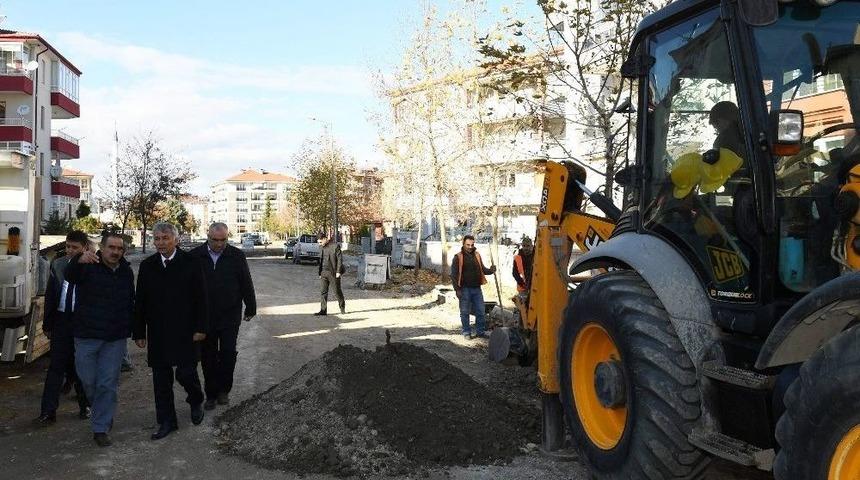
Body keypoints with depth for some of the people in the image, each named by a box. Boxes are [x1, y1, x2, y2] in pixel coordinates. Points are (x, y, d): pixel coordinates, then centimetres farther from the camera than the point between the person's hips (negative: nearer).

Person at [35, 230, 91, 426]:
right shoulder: (58, 265, 5)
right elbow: (50, 296, 9)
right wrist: (47, 324, 7)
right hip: (61, 320, 3)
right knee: (56, 366, 2)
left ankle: (85, 405, 26)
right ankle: (48, 411, 5)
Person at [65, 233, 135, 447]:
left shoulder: (126, 272, 8)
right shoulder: (89, 267, -6)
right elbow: (70, 276, -29)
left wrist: (132, 329, 11)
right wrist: (79, 260, -51)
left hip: (115, 339, 2)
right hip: (87, 336, -2)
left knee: (108, 384, 1)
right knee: (88, 381, 6)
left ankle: (101, 429, 9)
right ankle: (103, 412, 34)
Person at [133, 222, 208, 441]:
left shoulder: (191, 263, -4)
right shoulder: (147, 265, 6)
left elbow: (200, 298, -4)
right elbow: (140, 301, 7)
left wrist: (200, 328, -8)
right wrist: (139, 332, 3)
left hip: (186, 332, -3)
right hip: (157, 333, 3)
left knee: (186, 373, -3)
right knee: (161, 379, 8)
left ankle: (196, 402, 29)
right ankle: (167, 421, 20)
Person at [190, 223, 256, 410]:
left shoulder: (236, 256, -2)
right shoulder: (196, 256, -1)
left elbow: (246, 284, 5)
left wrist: (250, 308, 7)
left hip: (230, 316, -1)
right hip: (204, 316, 1)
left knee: (228, 353, -4)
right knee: (208, 356, 8)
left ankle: (223, 390, 15)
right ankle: (211, 395, 20)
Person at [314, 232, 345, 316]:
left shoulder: (335, 246, -9)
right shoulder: (321, 247, 11)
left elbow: (340, 259, -10)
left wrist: (338, 272, -14)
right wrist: (320, 273, 14)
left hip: (333, 272, -6)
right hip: (324, 273, 6)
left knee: (337, 291, 6)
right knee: (323, 291, -1)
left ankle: (342, 307, 25)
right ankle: (323, 310, 0)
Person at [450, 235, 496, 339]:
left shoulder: (477, 255, 10)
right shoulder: (458, 257, -5)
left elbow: (482, 269, 16)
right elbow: (454, 274, -7)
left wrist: (490, 270, -6)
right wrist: (457, 289, -13)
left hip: (476, 288, 5)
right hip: (465, 289, -4)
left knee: (480, 312, 7)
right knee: (465, 312, 4)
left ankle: (480, 332, 18)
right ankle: (466, 332, 15)